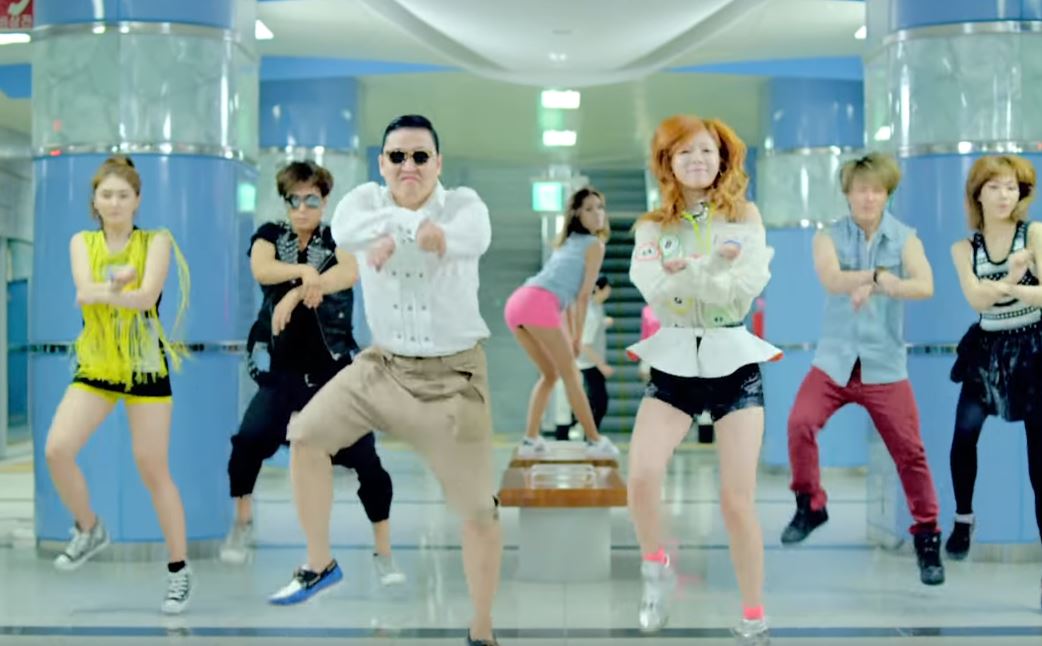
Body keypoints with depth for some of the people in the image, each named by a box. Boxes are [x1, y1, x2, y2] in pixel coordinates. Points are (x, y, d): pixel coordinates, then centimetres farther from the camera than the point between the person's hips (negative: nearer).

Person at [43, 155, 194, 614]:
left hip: (146, 366, -3)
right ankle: (89, 530, 15)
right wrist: (120, 283, -32)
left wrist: (103, 291, -32)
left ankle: (179, 569, 12)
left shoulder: (156, 241, -3)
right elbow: (84, 290, -13)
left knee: (153, 470, -1)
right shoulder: (82, 242, 5)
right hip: (96, 365, 3)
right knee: (57, 450, -12)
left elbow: (146, 296, -18)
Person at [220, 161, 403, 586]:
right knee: (249, 440, -21)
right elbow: (260, 269, -15)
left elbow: (352, 271, -20)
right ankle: (242, 522, 6)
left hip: (335, 371, 0)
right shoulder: (271, 235, 8)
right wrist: (305, 270, -28)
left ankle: (384, 554, 7)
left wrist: (296, 293, -28)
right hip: (282, 371, 1)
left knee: (364, 458, -6)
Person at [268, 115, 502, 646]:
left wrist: (394, 234, -44)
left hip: (452, 375, -4)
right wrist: (416, 224, -34)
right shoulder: (367, 199, -5)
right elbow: (345, 232, -29)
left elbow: (471, 240, -38)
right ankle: (320, 564, 21)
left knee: (478, 509, -1)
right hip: (383, 364, 4)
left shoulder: (463, 203, -14)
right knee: (306, 436, 2)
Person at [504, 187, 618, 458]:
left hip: (517, 302, 8)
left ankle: (530, 440, 13)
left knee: (550, 374, 19)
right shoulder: (595, 245, 7)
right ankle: (595, 441, 7)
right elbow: (584, 295, 3)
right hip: (540, 303, -8)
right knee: (570, 374, 2)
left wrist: (570, 334, 28)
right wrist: (578, 337, 8)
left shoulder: (567, 243, 31)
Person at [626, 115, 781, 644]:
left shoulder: (745, 216, 3)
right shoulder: (652, 226, 4)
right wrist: (715, 262, -21)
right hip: (674, 362, 1)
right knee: (641, 475, -21)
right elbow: (652, 286, -15)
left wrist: (685, 270, -18)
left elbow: (750, 282, -13)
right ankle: (656, 568, 8)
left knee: (737, 499, -3)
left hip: (734, 361, -1)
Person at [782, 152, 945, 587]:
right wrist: (880, 274, -22)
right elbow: (831, 280, -20)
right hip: (834, 360, 0)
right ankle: (810, 505, 3)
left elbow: (925, 287, -17)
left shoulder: (905, 239, -1)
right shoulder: (829, 237, -1)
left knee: (910, 452, 1)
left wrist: (873, 286, -26)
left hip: (885, 366, 0)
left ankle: (927, 537, 17)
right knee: (800, 424, -19)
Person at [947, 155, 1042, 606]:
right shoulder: (965, 248, 2)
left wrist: (1002, 288, -31)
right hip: (988, 349, 3)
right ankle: (963, 520, 15)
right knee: (965, 431, -4)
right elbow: (976, 299, -15)